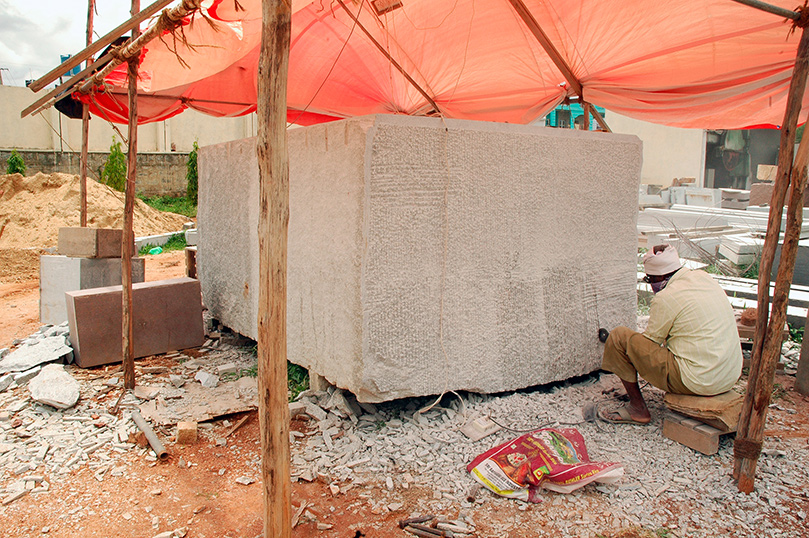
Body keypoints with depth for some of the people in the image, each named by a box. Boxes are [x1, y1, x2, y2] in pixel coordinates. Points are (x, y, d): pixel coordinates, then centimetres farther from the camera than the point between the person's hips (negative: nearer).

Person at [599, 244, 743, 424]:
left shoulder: (665, 298, -15)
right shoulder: (704, 278, 8)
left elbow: (650, 342, -4)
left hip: (697, 381, -9)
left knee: (619, 337, -6)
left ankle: (638, 410, 4)